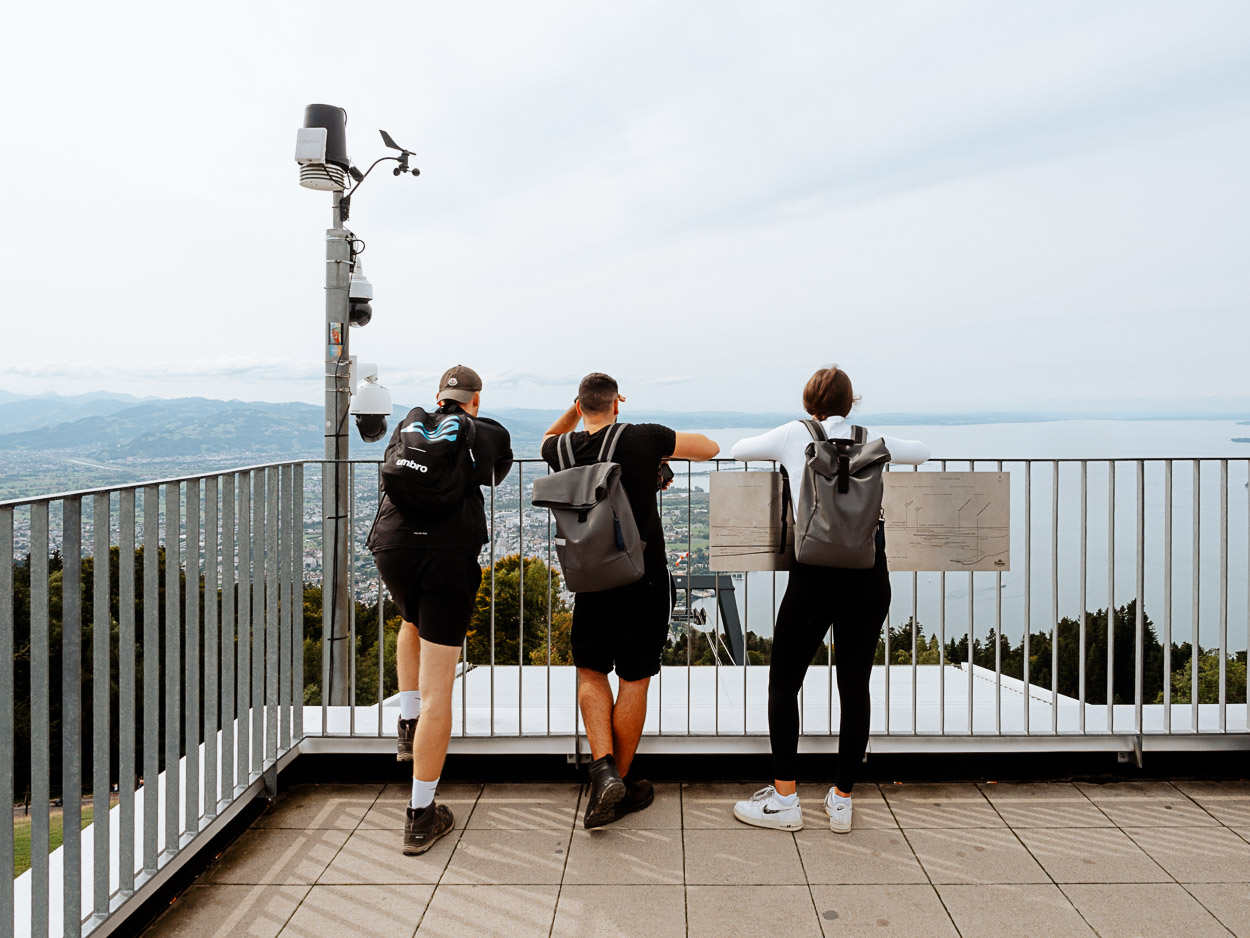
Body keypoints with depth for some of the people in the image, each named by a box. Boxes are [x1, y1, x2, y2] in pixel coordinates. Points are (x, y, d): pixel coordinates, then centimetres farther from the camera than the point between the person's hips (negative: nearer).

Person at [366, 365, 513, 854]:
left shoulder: (409, 426, 21)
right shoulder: (493, 435, 15)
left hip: (392, 545, 3)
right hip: (450, 553, -3)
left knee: (413, 624, 38)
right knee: (438, 690, 1)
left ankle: (408, 723, 34)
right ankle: (420, 816, 5)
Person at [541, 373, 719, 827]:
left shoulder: (565, 450, -1)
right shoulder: (642, 438, -12)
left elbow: (548, 440, 27)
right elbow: (709, 448, 2)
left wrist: (578, 407, 19)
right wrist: (665, 450, 17)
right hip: (646, 579, -2)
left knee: (591, 673, 17)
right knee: (634, 680, 8)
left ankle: (603, 769, -1)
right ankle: (621, 785, 18)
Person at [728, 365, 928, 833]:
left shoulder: (795, 435, 5)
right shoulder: (870, 441, 12)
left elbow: (737, 450, 19)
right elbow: (922, 451, 28)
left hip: (815, 575, -3)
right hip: (869, 575, 3)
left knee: (784, 683, 10)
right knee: (855, 686, 10)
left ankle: (784, 800, 13)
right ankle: (842, 800, 18)